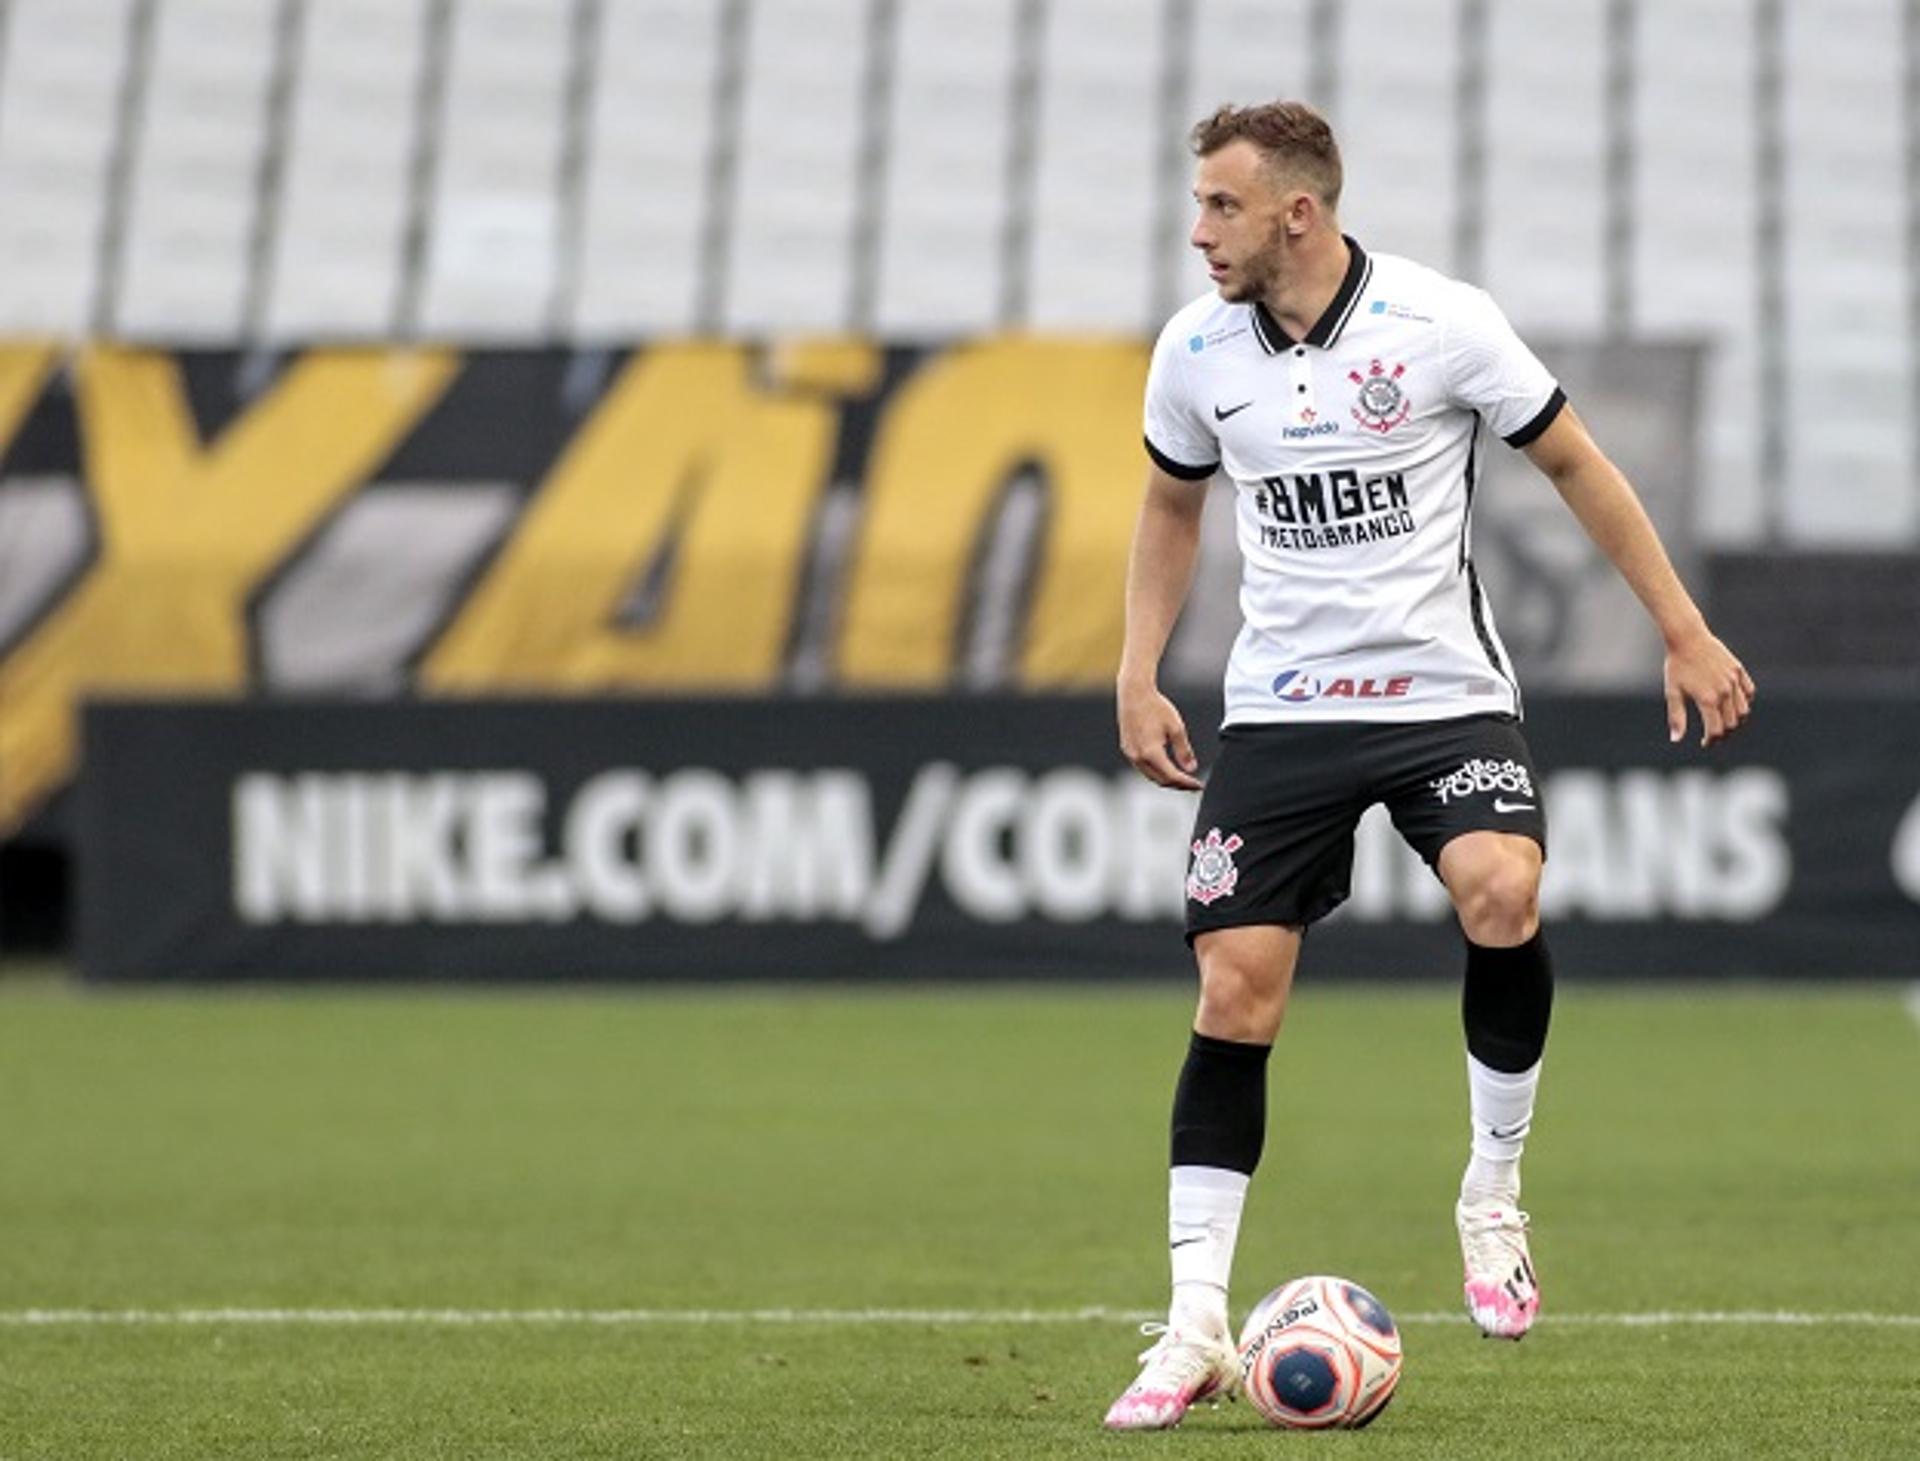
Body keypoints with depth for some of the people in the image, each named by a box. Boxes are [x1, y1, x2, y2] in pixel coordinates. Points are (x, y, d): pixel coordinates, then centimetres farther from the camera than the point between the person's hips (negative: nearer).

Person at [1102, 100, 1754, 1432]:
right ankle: (1197, 1329, 0)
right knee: (1234, 991, -6)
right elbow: (1173, 505, 19)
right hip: (1279, 710, 3)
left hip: (1443, 693, -3)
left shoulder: (1444, 323, -10)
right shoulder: (1196, 352, 0)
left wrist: (1684, 634, 1)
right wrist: (1138, 678, 9)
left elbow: (1574, 465, 1)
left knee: (1503, 895, -30)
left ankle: (1494, 1196, -7)